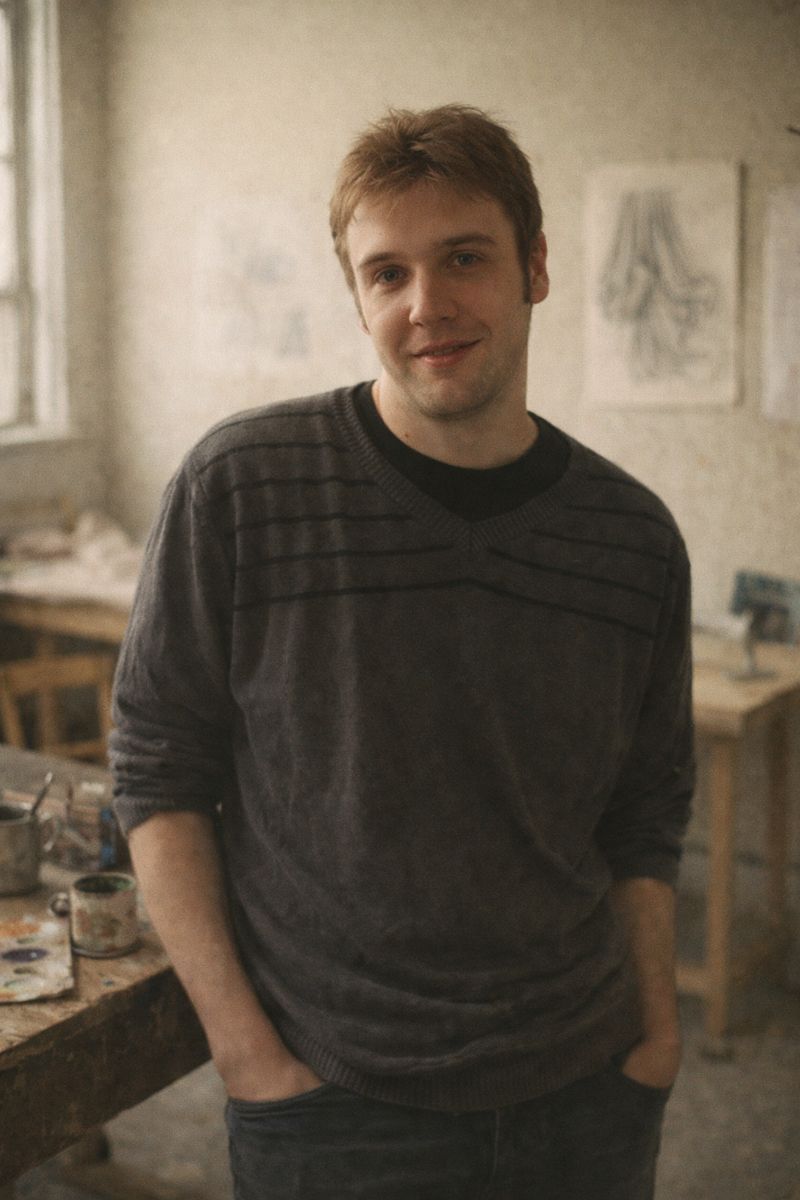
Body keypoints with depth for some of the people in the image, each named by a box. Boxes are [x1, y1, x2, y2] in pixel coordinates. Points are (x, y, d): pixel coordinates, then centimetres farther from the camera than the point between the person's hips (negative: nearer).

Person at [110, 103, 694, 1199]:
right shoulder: (239, 485, -11)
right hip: (331, 1104, -3)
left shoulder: (635, 536, -1)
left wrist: (657, 1038, 2)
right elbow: (159, 771, -6)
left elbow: (644, 822, 8)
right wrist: (244, 1047, -10)